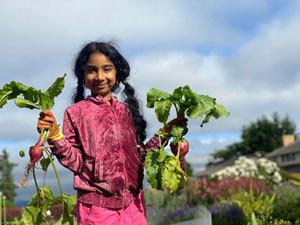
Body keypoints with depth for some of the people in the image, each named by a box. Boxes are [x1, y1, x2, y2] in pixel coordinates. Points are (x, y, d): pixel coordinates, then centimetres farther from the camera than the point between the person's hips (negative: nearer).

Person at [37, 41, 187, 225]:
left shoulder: (127, 111, 7)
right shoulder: (75, 112, -3)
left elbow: (138, 154, 10)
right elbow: (76, 162, -8)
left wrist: (165, 132, 7)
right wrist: (54, 135, -20)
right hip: (97, 207, -3)